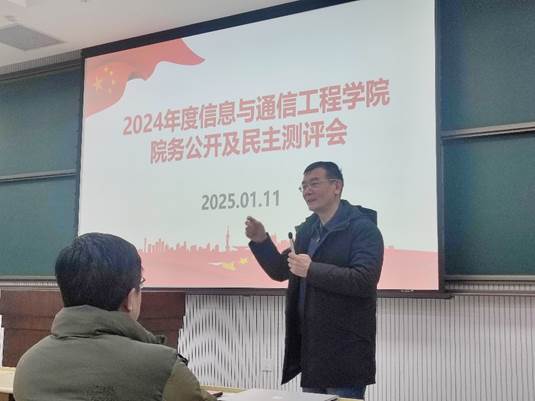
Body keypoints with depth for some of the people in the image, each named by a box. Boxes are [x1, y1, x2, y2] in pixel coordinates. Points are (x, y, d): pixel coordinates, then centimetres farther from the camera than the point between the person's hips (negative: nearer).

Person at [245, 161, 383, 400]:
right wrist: (261, 241, 2)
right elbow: (280, 272, 17)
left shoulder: (363, 228, -12)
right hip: (309, 346, 8)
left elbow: (364, 280, -24)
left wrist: (312, 270, -26)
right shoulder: (306, 230, 13)